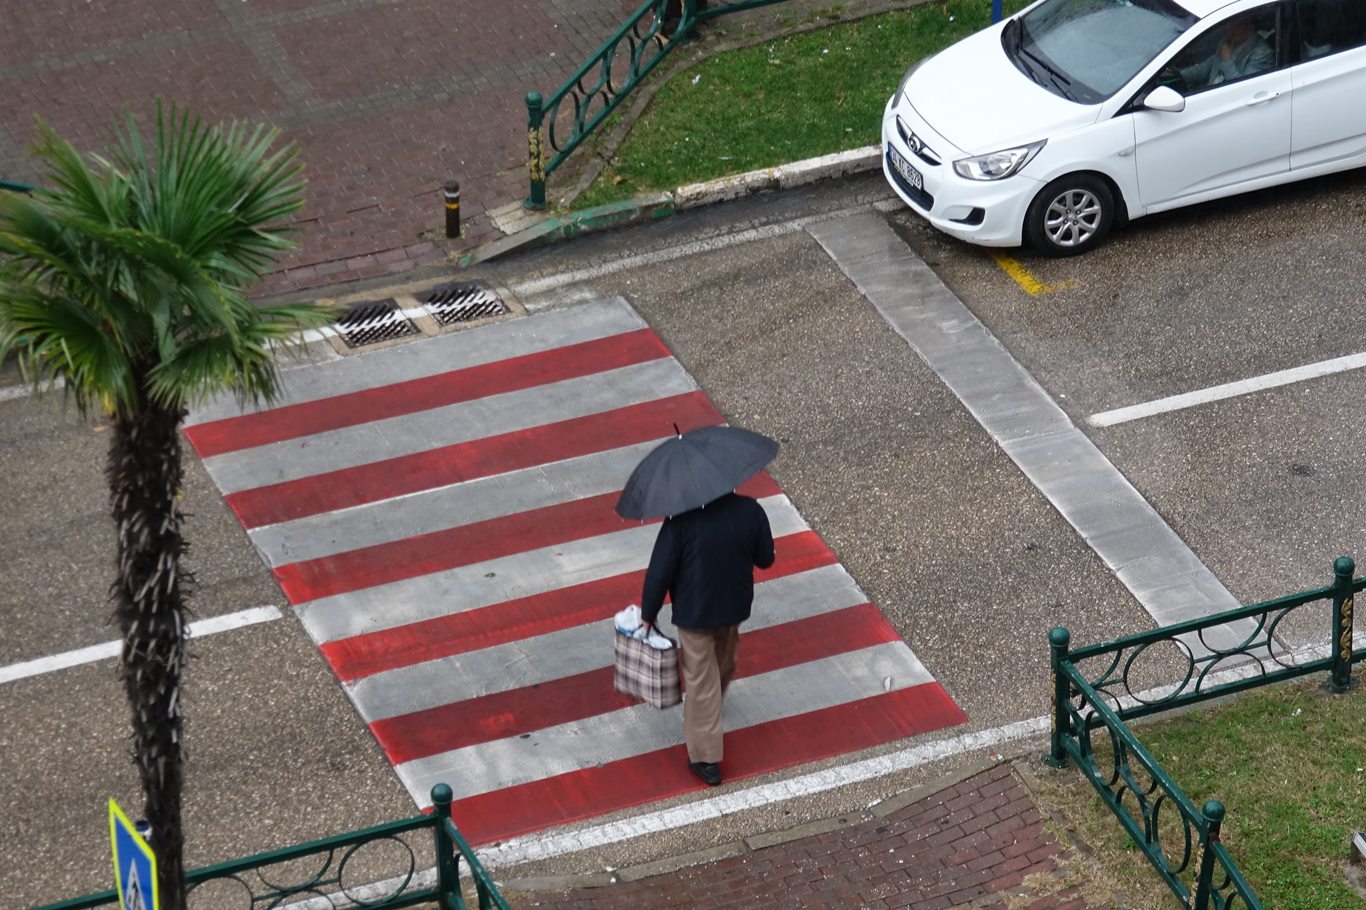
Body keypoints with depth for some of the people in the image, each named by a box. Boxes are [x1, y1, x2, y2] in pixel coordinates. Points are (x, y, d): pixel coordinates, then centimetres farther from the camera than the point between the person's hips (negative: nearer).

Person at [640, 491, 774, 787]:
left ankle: (706, 758, 15)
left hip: (694, 611, -4)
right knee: (723, 666, 30)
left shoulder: (683, 518, -27)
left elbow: (660, 570, -20)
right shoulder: (750, 511, -18)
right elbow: (765, 559, -4)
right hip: (735, 606, 4)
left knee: (701, 681, 9)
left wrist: (648, 613, -6)